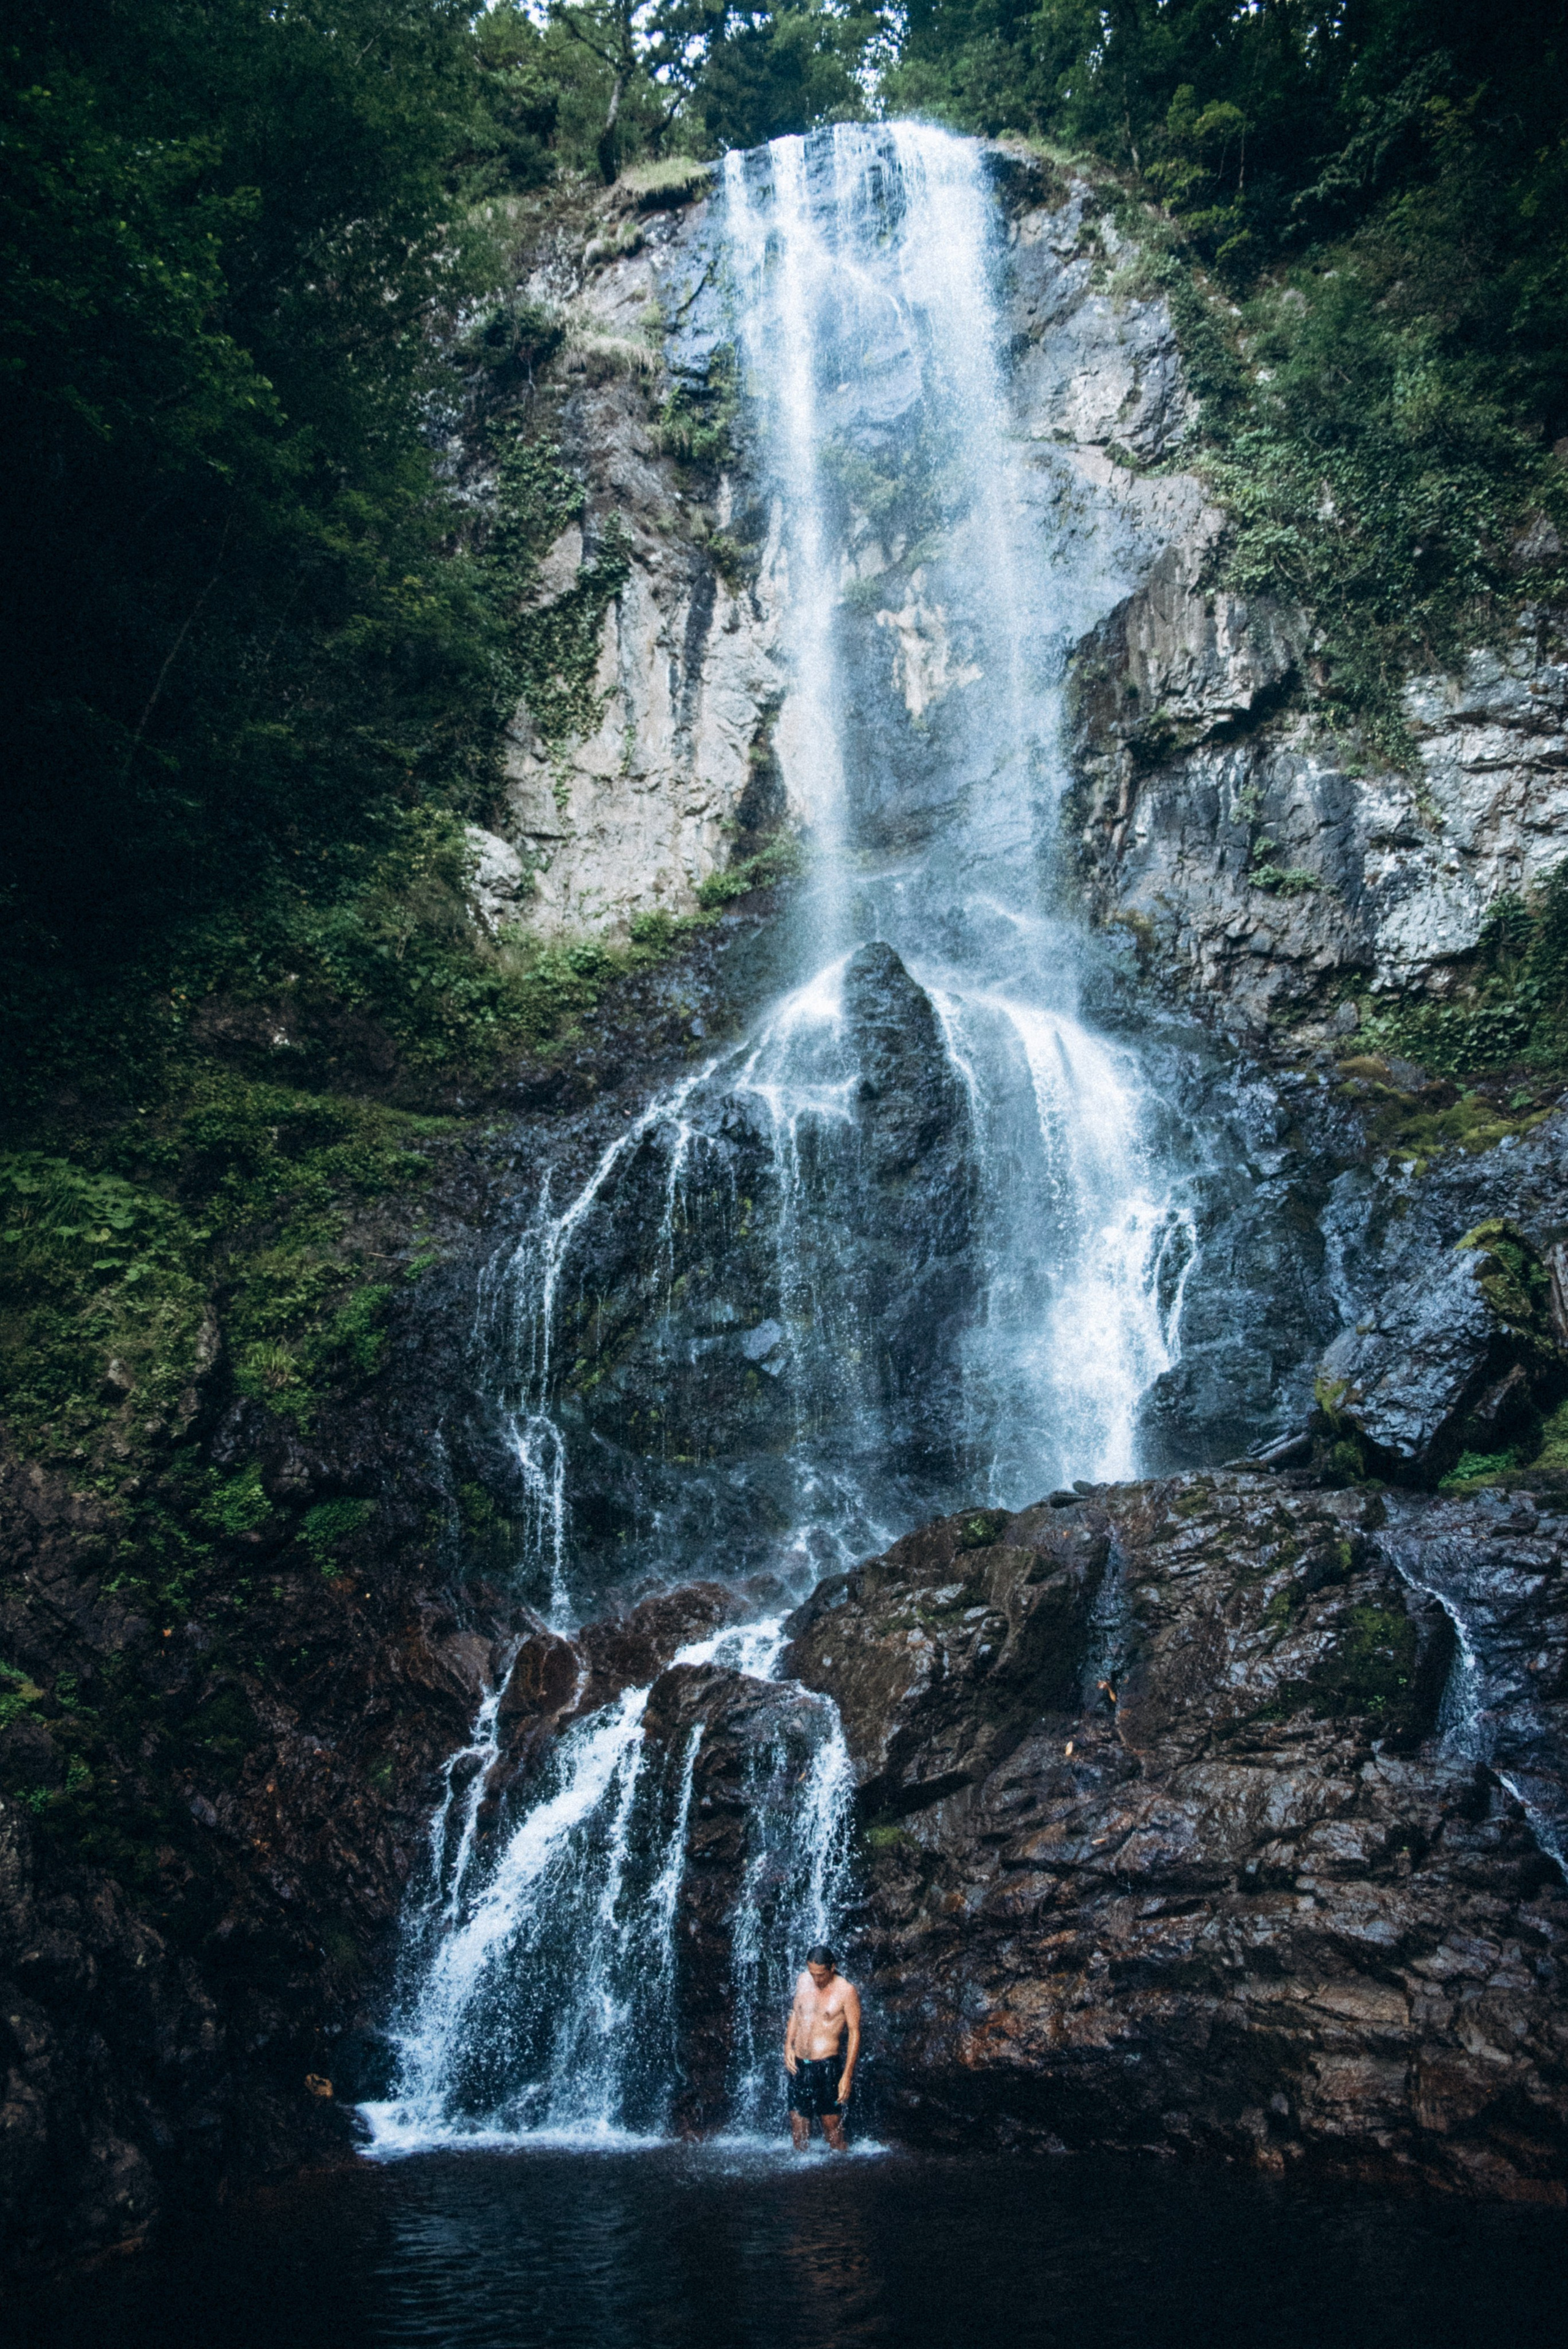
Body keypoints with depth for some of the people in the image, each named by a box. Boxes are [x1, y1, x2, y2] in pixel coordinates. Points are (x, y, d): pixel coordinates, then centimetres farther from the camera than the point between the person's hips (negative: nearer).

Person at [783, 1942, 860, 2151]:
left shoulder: (846, 1991, -9)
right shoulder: (804, 1981, 6)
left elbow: (854, 2032, -7)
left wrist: (847, 2075, -11)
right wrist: (788, 2046, 5)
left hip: (827, 2066, -5)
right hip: (799, 2065, 5)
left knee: (833, 2130, -2)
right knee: (798, 2129, 8)